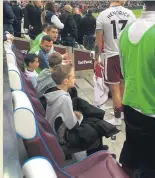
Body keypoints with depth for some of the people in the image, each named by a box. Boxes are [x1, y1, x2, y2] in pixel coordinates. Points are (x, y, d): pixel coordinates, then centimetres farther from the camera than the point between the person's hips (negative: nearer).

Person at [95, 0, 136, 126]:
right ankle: (122, 111, 34)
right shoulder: (130, 14, 0)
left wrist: (96, 59, 3)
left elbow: (98, 42, -7)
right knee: (123, 86, 19)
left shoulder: (103, 15, -8)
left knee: (115, 89, 5)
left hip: (112, 56, -4)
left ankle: (117, 118, 15)